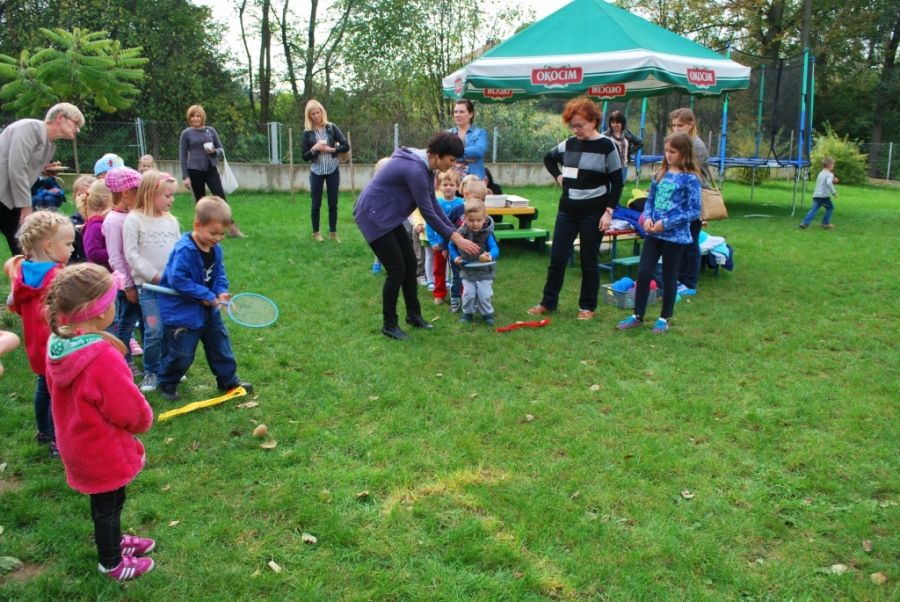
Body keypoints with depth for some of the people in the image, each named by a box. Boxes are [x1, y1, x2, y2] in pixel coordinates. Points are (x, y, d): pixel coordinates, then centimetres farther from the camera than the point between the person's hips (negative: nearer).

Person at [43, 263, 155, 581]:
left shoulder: (59, 343, -10)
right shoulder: (103, 358, -36)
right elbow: (132, 412, -26)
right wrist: (144, 420, -5)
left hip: (78, 445, 7)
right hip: (104, 452, -7)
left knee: (106, 501, 29)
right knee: (108, 504, 16)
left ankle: (113, 541, 51)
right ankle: (111, 563, 37)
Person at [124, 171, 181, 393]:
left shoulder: (171, 221, 9)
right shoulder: (134, 220, -5)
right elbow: (132, 254, -10)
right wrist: (155, 276, -14)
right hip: (147, 285, -5)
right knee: (155, 331, -7)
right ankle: (151, 372, 11)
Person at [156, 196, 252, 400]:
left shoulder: (216, 249, 0)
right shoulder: (184, 250, -25)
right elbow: (177, 279, -30)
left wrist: (221, 292, -11)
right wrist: (206, 295, -26)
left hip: (209, 309, 8)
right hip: (182, 312, -7)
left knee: (220, 344, 16)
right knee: (182, 353, 3)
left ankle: (228, 380, 32)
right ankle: (166, 384, 26)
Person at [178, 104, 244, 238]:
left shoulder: (211, 130, 6)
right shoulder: (186, 133, 1)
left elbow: (221, 150, 10)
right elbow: (182, 156, 2)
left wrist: (214, 151, -14)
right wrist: (185, 177, -4)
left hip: (211, 169, 1)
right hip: (195, 171, -1)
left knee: (220, 197, -9)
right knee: (200, 201, 5)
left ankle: (231, 228, -6)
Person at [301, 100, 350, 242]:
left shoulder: (331, 127, 0)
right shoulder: (307, 133, -1)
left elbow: (346, 146, -4)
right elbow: (304, 157, -1)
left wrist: (330, 149, -15)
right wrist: (314, 148, -18)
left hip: (333, 170, 0)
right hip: (316, 172, 0)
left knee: (333, 204, 5)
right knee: (316, 204, 7)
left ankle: (333, 233, 15)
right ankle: (316, 233, 19)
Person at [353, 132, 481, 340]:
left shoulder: (426, 165, 2)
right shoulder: (416, 170, -28)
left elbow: (433, 203, 9)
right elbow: (428, 212, -23)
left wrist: (455, 231, 6)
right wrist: (455, 239, -16)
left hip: (387, 214, 10)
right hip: (373, 215, -10)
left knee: (410, 262, 11)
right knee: (397, 269, -6)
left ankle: (414, 315, 25)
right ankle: (389, 325, 9)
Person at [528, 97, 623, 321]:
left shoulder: (606, 146, -8)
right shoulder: (569, 144, 5)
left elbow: (617, 181, -7)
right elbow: (548, 158, 24)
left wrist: (609, 211, -13)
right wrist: (558, 176, 9)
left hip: (593, 212, -4)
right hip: (567, 210, 5)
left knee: (588, 260, 4)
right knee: (557, 257, 6)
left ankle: (587, 306, 17)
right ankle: (548, 302, 18)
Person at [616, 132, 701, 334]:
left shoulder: (690, 179, -9)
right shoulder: (661, 173, 6)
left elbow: (694, 211, -13)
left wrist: (666, 224, -18)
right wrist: (647, 218, -5)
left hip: (675, 236, -5)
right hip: (653, 233, 5)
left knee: (669, 278, 8)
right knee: (643, 273, 4)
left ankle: (665, 318, 22)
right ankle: (638, 316, 16)